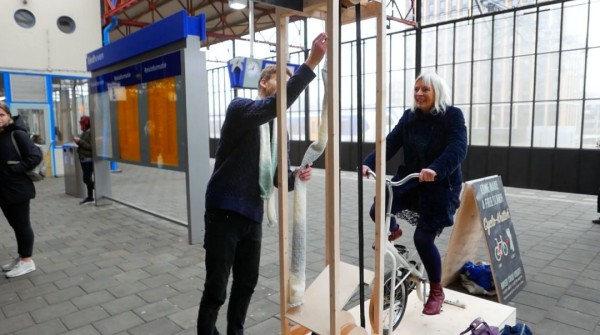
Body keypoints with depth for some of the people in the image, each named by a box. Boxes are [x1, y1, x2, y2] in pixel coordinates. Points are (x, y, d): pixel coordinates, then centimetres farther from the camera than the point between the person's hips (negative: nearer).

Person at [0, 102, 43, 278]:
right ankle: (21, 256, 31)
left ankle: (27, 261, 15)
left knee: (22, 225, 3)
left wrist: (15, 169, -16)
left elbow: (35, 156, -17)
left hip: (18, 190, -7)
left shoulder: (17, 134, -11)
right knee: (15, 225, 17)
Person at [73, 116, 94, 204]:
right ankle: (90, 196, 24)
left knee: (87, 179, -8)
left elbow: (91, 146, -22)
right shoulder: (85, 132, 13)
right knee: (87, 179, 15)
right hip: (84, 159, 9)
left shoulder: (91, 132, -15)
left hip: (88, 159, -9)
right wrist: (78, 141, 3)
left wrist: (80, 141, -19)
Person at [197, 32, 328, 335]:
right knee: (216, 289, 2)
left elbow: (277, 175, 10)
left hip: (253, 215, 7)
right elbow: (276, 104, -30)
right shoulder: (239, 108, -9)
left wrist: (295, 177, -13)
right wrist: (311, 62, -33)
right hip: (224, 212, -7)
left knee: (247, 282, 18)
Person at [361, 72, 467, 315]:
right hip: (410, 179, 5)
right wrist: (369, 163, -23)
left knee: (423, 238, -8)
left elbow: (457, 148, -26)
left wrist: (435, 169, -44)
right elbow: (390, 143, -6)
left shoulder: (452, 116, -11)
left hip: (440, 186, -4)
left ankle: (436, 292, 17)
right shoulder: (409, 117, 3)